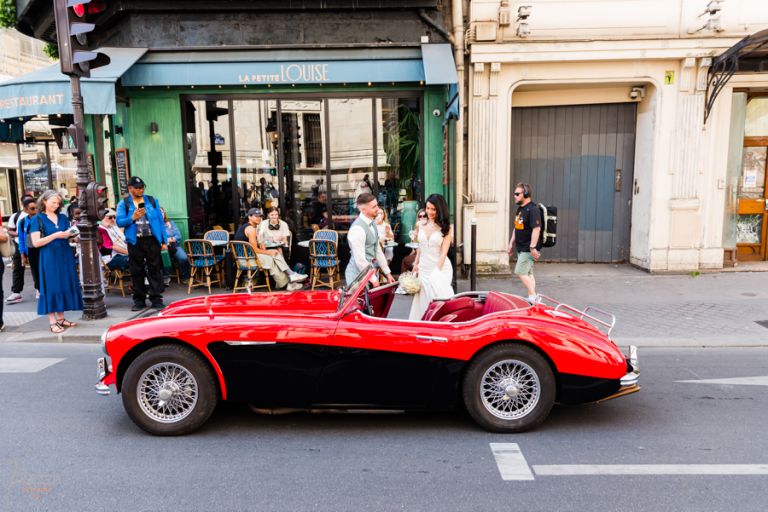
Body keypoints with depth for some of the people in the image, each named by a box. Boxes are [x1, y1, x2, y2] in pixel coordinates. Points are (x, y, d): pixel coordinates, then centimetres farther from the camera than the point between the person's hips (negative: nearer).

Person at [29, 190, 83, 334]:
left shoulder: (63, 217, 12)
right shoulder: (37, 219, -2)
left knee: (64, 285, 6)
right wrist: (55, 235, -18)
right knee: (51, 286, -4)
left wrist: (70, 235, -6)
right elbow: (36, 242, -10)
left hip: (65, 256, 5)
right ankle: (52, 322, 0)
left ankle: (60, 318, 15)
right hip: (49, 258, -5)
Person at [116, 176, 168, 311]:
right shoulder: (123, 204, 6)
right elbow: (119, 222, -2)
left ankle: (156, 299, 5)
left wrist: (164, 241, 3)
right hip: (135, 242, 0)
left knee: (155, 270, 0)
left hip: (152, 240, 0)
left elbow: (160, 221, 8)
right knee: (137, 271, 5)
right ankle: (139, 300, 15)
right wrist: (133, 218, -18)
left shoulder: (152, 201, 10)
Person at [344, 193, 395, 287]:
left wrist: (387, 272, 14)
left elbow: (378, 250, 15)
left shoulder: (371, 223, 8)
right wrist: (373, 279, -14)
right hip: (359, 275, -8)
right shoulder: (357, 229, -20)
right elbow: (360, 259, -21)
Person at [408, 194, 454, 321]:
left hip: (440, 268, -4)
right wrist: (415, 265, 14)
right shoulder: (421, 225, 6)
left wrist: (436, 271, -15)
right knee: (423, 300, 8)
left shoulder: (446, 228, -6)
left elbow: (444, 252, -10)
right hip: (423, 269, 4)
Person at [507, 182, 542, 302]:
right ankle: (532, 297, 19)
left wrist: (533, 247, -27)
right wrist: (511, 244, 20)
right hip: (521, 248, 10)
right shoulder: (520, 209, 14)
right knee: (528, 273, 12)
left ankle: (533, 296, -5)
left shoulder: (533, 209, -16)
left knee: (520, 272, -12)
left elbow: (536, 228, -23)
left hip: (528, 249, -10)